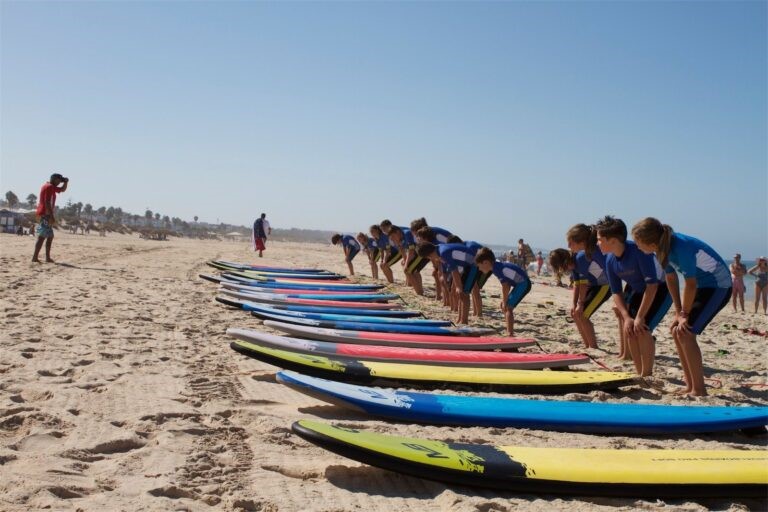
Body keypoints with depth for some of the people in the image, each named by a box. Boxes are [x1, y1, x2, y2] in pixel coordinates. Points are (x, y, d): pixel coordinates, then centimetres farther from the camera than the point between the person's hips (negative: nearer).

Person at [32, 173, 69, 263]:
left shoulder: (51, 187, 18)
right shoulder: (49, 187, -12)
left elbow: (62, 189, 32)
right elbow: (47, 202, -20)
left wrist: (66, 182, 12)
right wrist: (51, 216, -24)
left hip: (44, 214, 11)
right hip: (45, 215, -11)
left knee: (50, 236, 13)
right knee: (42, 237, -13)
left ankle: (48, 257, 13)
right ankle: (35, 257, -16)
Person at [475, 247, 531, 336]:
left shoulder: (498, 269, -21)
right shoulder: (497, 267, 7)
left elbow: (505, 286, -19)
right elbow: (507, 284, 11)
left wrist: (505, 302, -11)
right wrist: (504, 300, 8)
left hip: (523, 284, -10)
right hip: (520, 284, 10)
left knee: (508, 307, -13)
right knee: (504, 306, 15)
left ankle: (510, 333, -13)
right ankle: (510, 331, 22)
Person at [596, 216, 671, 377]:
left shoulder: (639, 250, -33)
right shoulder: (610, 261, -11)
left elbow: (652, 285, -33)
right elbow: (616, 292, -5)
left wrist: (639, 317, -31)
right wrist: (627, 317, -19)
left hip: (660, 288, -7)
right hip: (637, 290, 7)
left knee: (642, 329, -20)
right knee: (628, 329, -1)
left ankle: (647, 375, -6)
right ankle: (640, 374, 14)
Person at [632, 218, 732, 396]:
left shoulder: (682, 247, -33)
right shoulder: (665, 246, -8)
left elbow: (690, 284, -24)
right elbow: (671, 278, 0)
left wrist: (684, 313, -11)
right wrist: (679, 312, -1)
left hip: (719, 286, -8)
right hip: (702, 285, 8)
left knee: (685, 332, -16)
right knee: (677, 331, 5)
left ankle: (699, 390, -9)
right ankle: (690, 386, 13)